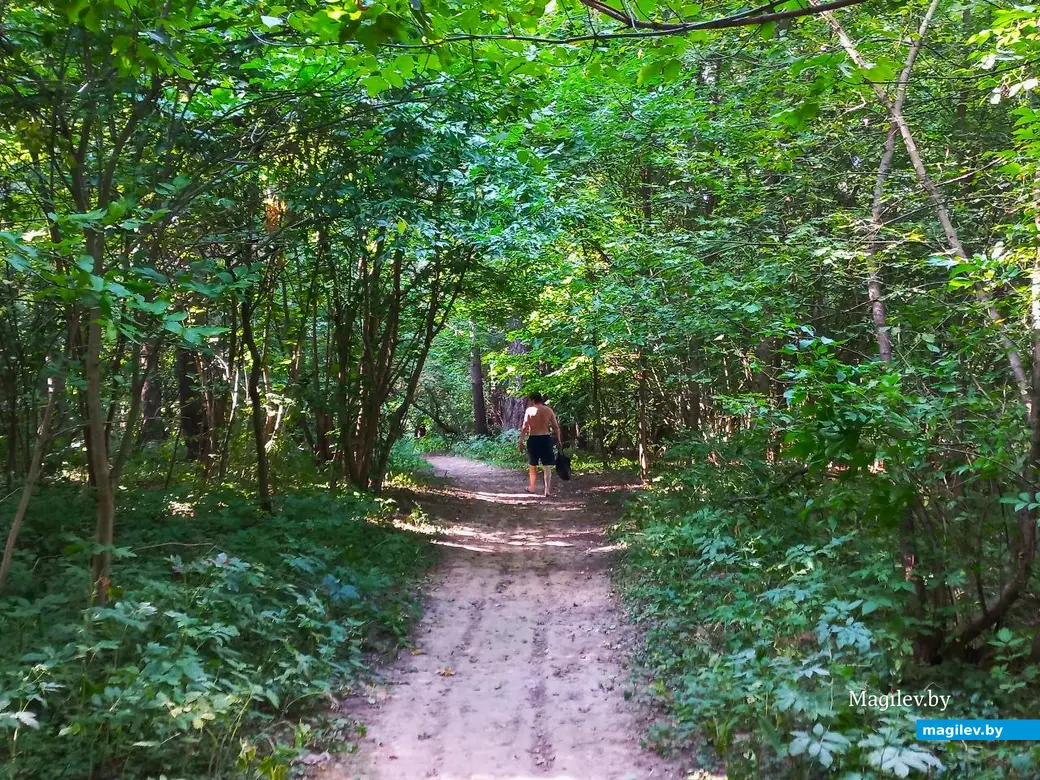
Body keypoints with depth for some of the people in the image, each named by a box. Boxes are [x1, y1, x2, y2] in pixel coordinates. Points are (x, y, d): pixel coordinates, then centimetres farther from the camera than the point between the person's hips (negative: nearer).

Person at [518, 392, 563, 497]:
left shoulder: (529, 410, -5)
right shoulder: (549, 410, 4)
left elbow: (525, 428, -11)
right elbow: (556, 427, 3)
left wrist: (521, 441, -7)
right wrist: (559, 441, 11)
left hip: (533, 439, -2)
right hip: (546, 439, 2)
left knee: (532, 466, 15)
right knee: (547, 467, 4)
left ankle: (531, 488, 29)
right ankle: (547, 491, -3)